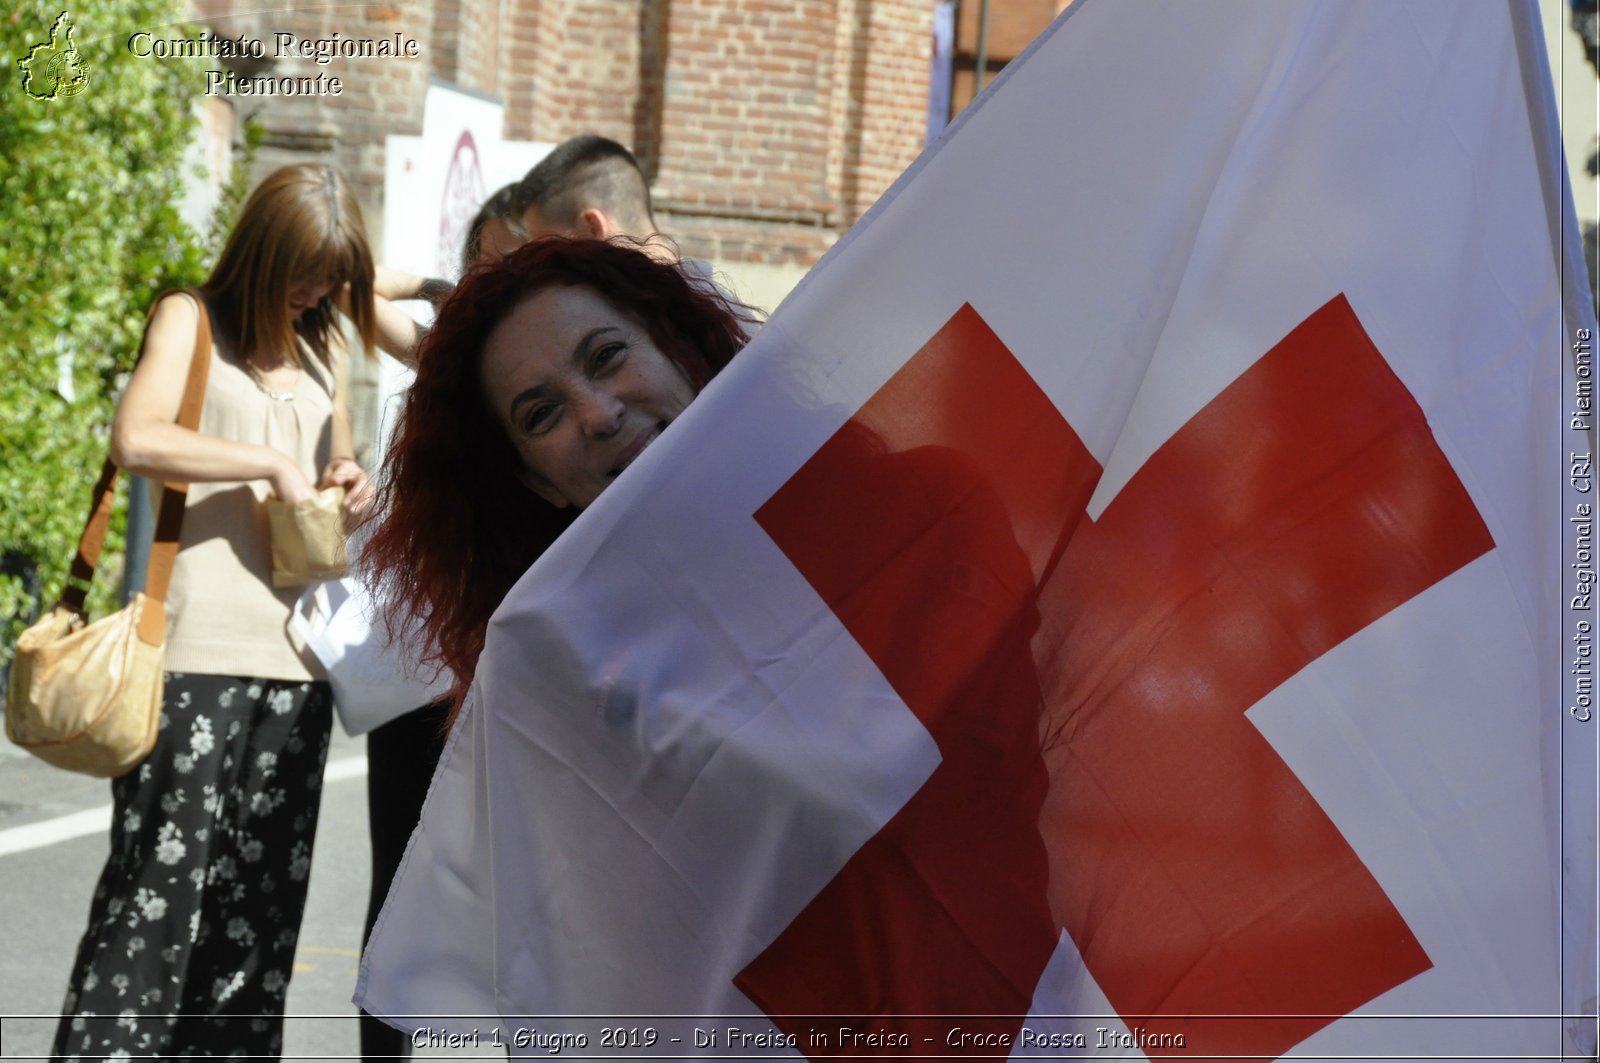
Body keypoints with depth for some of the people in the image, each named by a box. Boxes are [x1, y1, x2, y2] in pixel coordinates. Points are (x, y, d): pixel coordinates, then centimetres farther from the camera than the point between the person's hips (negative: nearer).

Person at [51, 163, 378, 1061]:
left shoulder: (326, 344, 19)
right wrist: (272, 463, -15)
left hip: (296, 653, 6)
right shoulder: (193, 319, 1)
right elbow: (137, 439, -16)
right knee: (163, 879, -7)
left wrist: (352, 487, 8)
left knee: (264, 887, 5)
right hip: (196, 648, -6)